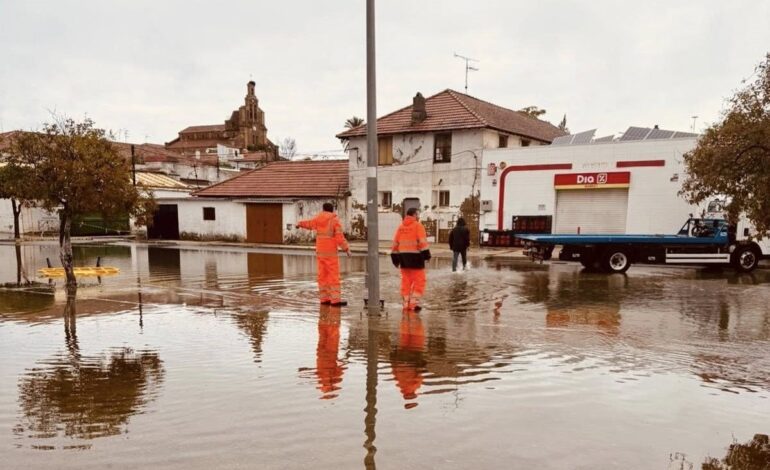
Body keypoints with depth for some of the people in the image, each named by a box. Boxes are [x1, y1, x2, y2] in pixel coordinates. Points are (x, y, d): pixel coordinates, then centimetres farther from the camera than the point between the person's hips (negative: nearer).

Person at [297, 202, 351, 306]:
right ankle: (335, 300, -13)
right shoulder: (335, 220, -10)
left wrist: (300, 223, 47)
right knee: (334, 276, -8)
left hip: (320, 252, 6)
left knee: (323, 275, 8)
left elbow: (309, 224, 26)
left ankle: (324, 299, 9)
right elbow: (339, 237, -17)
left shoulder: (318, 219, 6)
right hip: (330, 252, -6)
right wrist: (346, 249, -11)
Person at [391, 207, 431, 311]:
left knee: (406, 280, 11)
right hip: (415, 256, -6)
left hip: (403, 256, 6)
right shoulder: (418, 226, -5)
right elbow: (422, 241, -15)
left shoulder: (400, 227, 12)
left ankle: (406, 303, 12)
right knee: (419, 280, 1)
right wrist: (426, 253, -14)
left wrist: (395, 257, 16)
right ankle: (415, 302, -5)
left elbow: (395, 243, 12)